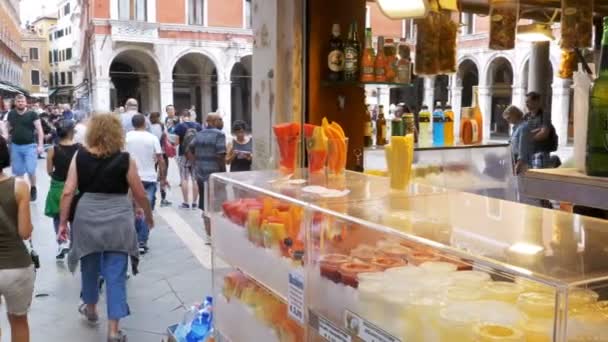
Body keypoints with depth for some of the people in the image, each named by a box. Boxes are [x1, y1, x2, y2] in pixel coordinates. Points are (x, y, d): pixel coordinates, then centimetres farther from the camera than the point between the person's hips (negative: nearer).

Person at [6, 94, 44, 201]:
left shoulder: (32, 114, -7)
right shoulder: (11, 114, 5)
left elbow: (39, 130, -8)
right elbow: (8, 129, 18)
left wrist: (40, 145, -14)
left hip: (30, 146, -4)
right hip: (15, 146, 4)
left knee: (31, 170, -4)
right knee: (18, 171, 10)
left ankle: (33, 189, 18)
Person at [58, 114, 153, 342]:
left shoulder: (80, 157, 0)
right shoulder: (125, 160, -6)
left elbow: (68, 192, -3)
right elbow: (140, 195, -1)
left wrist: (63, 222, 5)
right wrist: (149, 217, 15)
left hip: (86, 218, 3)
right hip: (117, 221, -2)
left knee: (90, 265, 24)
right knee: (115, 274, 4)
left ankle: (90, 309, 46)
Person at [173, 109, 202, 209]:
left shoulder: (180, 126, -9)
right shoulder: (198, 126, 1)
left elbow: (176, 142, -9)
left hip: (183, 155, -3)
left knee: (184, 179, 4)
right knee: (195, 179, 8)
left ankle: (186, 203, 5)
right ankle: (194, 203, 11)